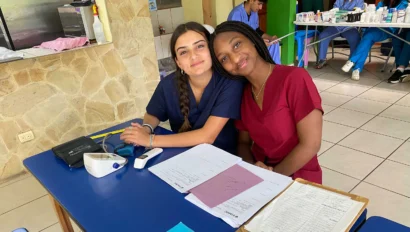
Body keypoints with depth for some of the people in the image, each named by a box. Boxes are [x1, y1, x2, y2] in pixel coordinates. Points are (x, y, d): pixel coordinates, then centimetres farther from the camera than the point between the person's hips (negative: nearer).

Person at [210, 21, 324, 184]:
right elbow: (244, 142, 8)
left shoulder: (294, 78, -15)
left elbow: (310, 145, -17)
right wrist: (252, 168, -10)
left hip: (298, 181, -5)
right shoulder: (242, 94, 2)